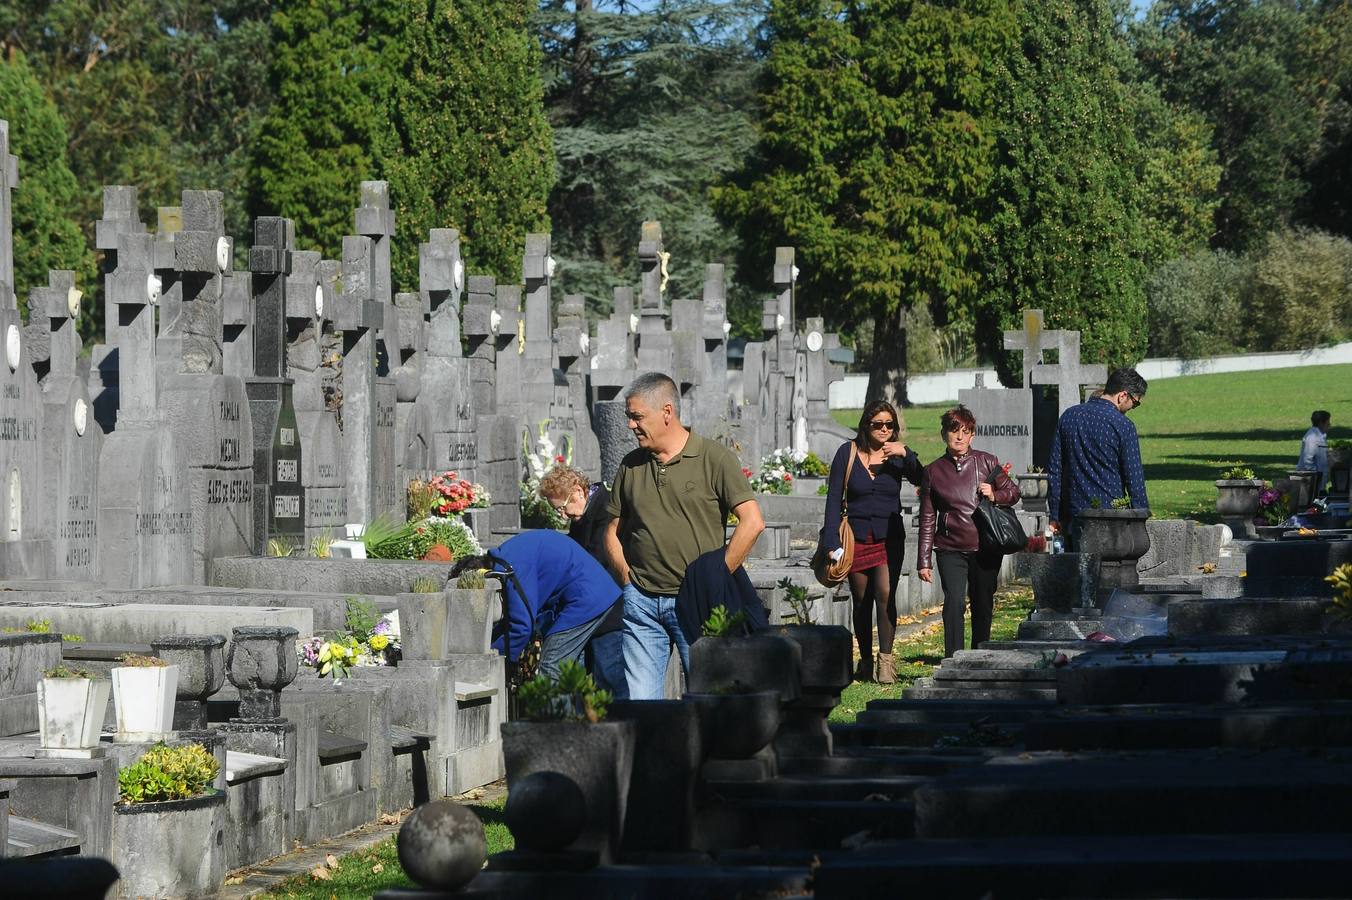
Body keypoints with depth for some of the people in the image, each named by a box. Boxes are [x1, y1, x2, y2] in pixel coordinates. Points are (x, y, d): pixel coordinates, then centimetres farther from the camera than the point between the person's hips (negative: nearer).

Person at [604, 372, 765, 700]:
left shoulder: (715, 459, -3)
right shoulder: (630, 466, 11)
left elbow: (752, 522, -8)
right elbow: (614, 530, 20)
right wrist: (627, 578, 4)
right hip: (641, 600, 4)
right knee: (638, 703, 0)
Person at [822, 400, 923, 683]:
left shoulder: (897, 454, 2)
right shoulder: (848, 452, 0)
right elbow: (834, 498, -1)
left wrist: (906, 455, -23)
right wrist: (833, 542, -7)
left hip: (890, 537, -1)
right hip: (857, 537, 1)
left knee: (885, 595, -16)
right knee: (862, 602, 7)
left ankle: (885, 660, -12)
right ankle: (865, 661, 19)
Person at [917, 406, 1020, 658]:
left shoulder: (987, 462, 5)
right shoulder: (933, 471, 6)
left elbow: (1014, 492, 14)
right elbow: (927, 518, 8)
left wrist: (995, 496, -9)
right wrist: (924, 560, 5)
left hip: (986, 549, 1)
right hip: (950, 549, -1)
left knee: (982, 606, 8)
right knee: (954, 601, -17)